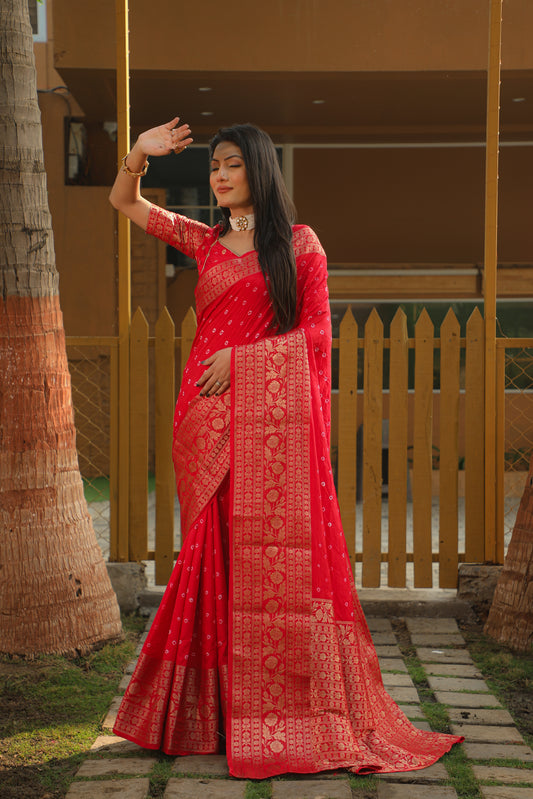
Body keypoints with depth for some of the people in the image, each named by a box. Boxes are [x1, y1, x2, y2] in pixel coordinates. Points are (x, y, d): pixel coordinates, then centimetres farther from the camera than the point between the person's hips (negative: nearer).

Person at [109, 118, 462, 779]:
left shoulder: (300, 243, 4)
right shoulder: (204, 241, 16)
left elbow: (317, 333, -1)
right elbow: (124, 203, 22)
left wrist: (241, 356, -10)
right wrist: (140, 153, 4)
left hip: (273, 413, -4)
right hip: (208, 414, 4)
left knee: (273, 553, -6)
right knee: (213, 553, 4)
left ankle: (289, 714, 1)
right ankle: (212, 710, 11)